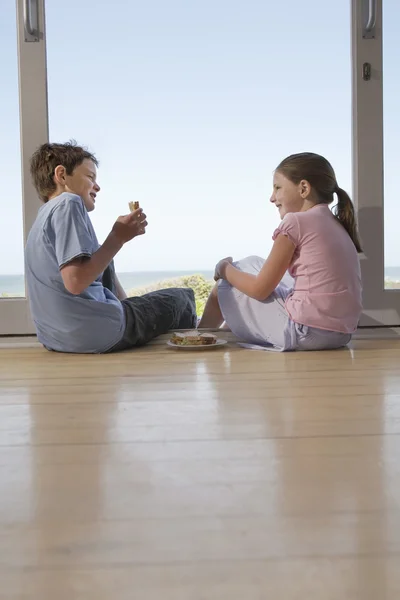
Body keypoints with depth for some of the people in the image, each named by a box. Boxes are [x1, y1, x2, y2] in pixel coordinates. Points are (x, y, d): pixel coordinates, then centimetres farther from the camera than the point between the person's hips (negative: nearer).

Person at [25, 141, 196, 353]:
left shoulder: (47, 214, 16)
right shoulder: (68, 203, -14)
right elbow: (76, 282, -26)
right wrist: (118, 238, -17)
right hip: (95, 332, -10)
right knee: (181, 298, 14)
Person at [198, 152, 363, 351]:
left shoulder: (296, 221, -10)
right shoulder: (336, 225, 13)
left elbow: (260, 289, -8)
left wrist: (224, 269, 11)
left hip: (304, 332, -8)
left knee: (225, 283, 12)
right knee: (252, 265, 24)